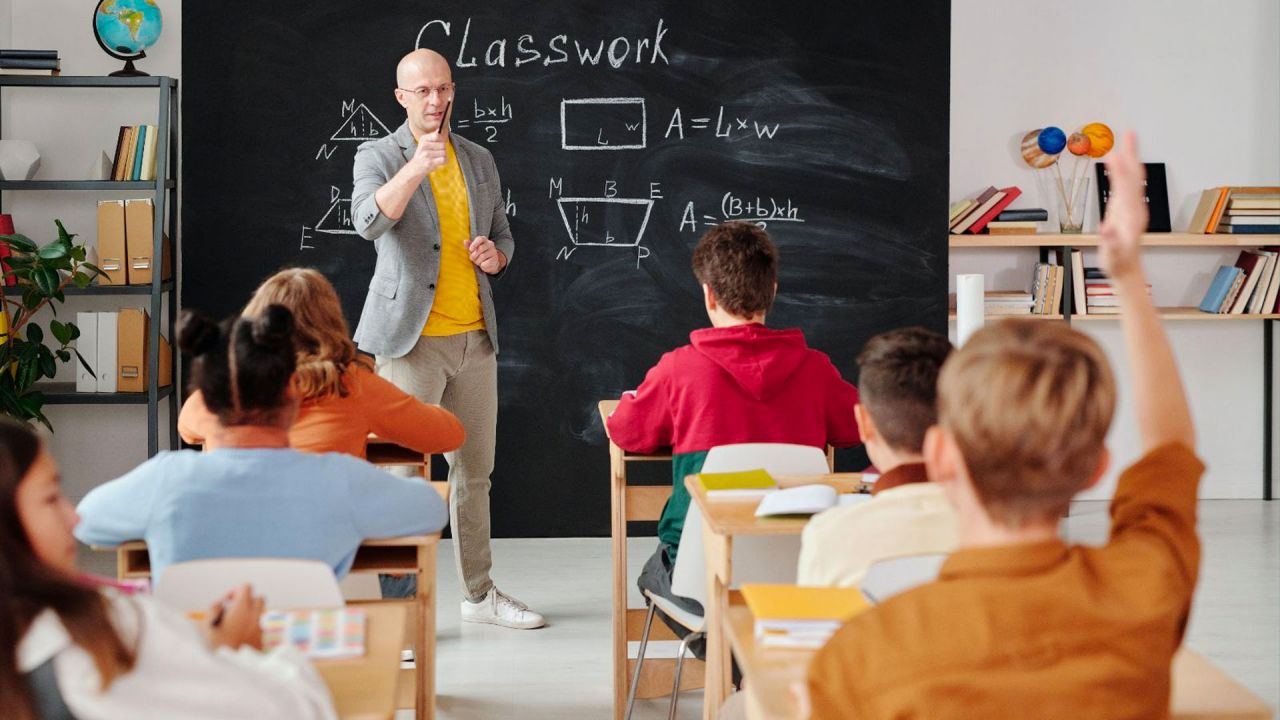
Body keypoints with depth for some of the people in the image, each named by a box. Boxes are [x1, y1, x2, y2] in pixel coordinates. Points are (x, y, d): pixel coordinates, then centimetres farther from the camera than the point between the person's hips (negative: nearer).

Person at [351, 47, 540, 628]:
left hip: (475, 337, 6)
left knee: (475, 470, 14)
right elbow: (368, 222, -23)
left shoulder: (479, 161, 13)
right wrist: (415, 168, -38)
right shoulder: (377, 156, -4)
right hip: (411, 339, -5)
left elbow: (503, 234, 22)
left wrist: (496, 255, -2)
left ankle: (480, 594, 26)